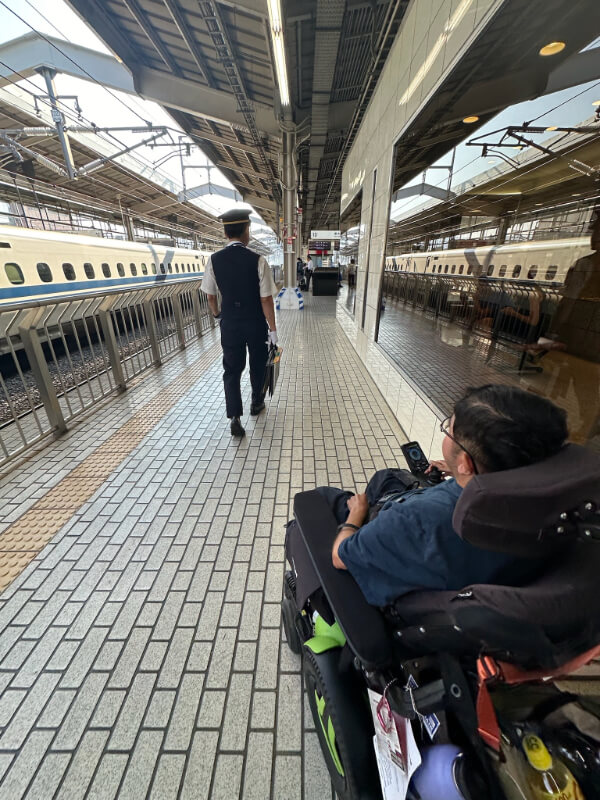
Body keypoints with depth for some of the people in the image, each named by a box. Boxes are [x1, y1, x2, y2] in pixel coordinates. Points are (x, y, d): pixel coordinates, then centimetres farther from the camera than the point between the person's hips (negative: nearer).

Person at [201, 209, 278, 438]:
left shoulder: (214, 260, -3)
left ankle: (235, 417, -1)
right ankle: (256, 403, 37)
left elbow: (210, 296, 4)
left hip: (229, 324, 2)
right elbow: (266, 299, -15)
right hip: (255, 324, -2)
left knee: (232, 369, 8)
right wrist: (273, 329, -7)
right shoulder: (257, 260, -13)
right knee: (257, 365, 19)